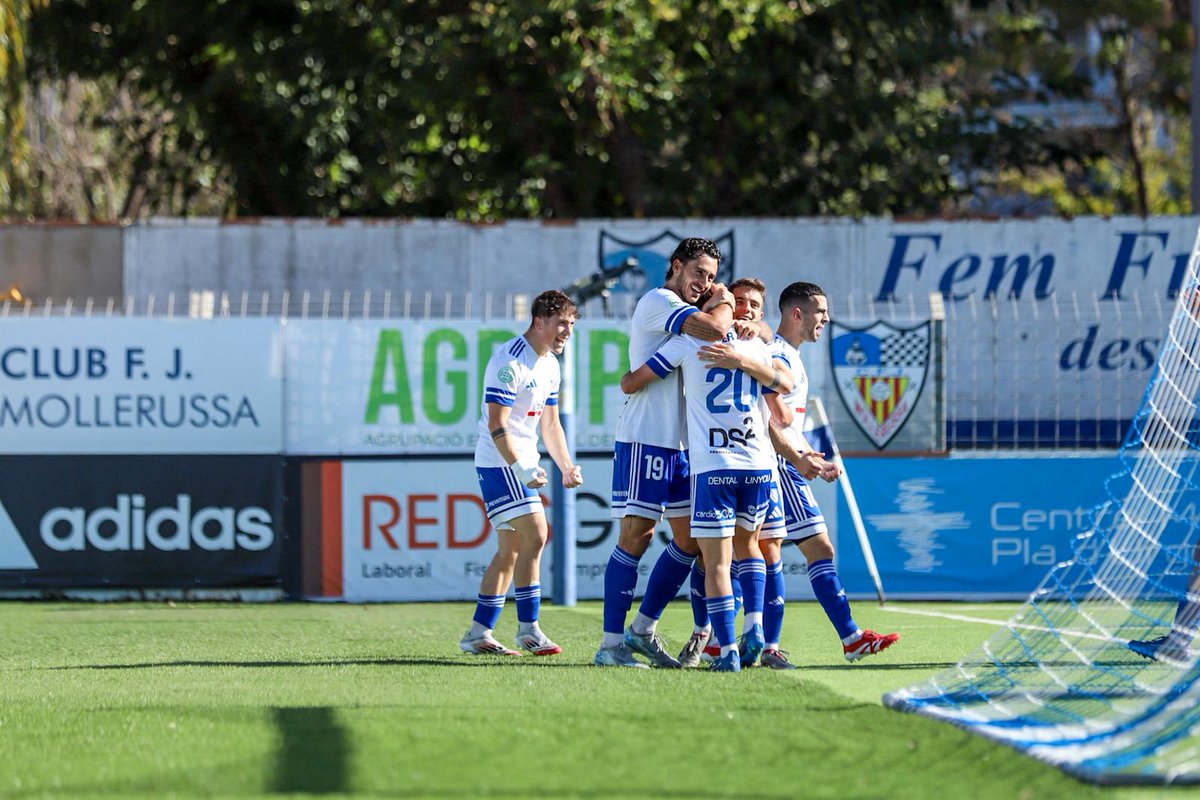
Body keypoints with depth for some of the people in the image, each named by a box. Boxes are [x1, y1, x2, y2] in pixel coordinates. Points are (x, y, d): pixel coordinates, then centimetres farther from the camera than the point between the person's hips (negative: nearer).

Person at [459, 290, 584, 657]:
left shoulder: (550, 365, 12)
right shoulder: (509, 362, -18)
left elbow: (550, 423, 20)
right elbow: (497, 425, -22)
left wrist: (567, 467, 10)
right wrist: (521, 469, -27)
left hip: (520, 462, 10)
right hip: (499, 462, -10)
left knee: (510, 550, 9)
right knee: (534, 535, -16)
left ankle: (478, 634, 13)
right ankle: (528, 629, -11)